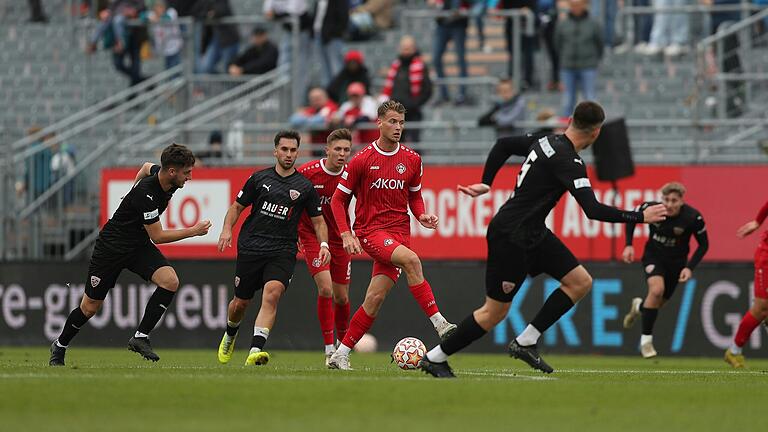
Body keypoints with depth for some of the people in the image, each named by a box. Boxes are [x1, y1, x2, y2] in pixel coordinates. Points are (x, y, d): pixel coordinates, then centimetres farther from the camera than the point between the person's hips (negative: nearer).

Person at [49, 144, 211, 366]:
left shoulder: (161, 173, -8)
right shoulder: (146, 194, -32)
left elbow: (146, 167, 18)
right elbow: (157, 236, -25)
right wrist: (193, 231, -20)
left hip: (139, 245, 7)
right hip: (112, 246, -7)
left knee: (170, 281, -20)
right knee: (90, 307, 4)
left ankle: (140, 337, -12)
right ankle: (60, 346, 30)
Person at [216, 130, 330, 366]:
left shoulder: (305, 186, 5)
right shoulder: (259, 178, 6)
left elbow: (318, 221, 11)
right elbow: (237, 206, 13)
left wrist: (323, 244, -6)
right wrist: (227, 229, -4)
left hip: (283, 251, -1)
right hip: (250, 248, 1)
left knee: (272, 293, -27)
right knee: (240, 303, 8)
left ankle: (256, 350, -35)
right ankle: (230, 335, 43)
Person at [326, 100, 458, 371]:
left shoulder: (412, 160, 7)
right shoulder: (362, 160, -4)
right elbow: (339, 199, 3)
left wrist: (421, 216, 0)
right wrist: (346, 234, -8)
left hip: (399, 232, 4)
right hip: (370, 230, -4)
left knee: (375, 298, -4)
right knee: (411, 259, -31)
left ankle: (341, 354, 6)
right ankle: (439, 324, -32)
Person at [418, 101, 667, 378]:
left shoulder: (547, 142, 3)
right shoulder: (568, 160, -23)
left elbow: (503, 145, 16)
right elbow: (593, 210, -28)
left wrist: (486, 183, 22)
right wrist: (640, 217, -22)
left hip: (533, 234, 9)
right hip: (511, 237, -9)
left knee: (581, 282, 2)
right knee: (495, 312, 0)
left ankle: (525, 342, 6)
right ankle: (435, 357, 14)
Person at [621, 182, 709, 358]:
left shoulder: (693, 217, -25)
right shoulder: (650, 208, -23)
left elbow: (703, 245, -10)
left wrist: (690, 267, -20)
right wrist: (628, 245, -10)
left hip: (676, 262, 1)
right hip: (653, 256, -1)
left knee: (659, 303, 11)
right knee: (657, 289, -28)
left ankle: (639, 306, 50)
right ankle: (646, 338, -14)